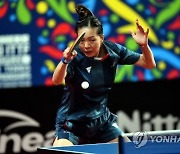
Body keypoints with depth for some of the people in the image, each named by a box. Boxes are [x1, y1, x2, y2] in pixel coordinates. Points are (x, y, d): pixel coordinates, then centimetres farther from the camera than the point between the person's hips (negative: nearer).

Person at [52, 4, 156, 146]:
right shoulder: (75, 57, -23)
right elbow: (56, 81, -42)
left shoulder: (113, 51, -10)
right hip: (72, 123, -4)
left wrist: (144, 45, -22)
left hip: (102, 121, 5)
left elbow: (149, 64, -1)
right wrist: (65, 61, -62)